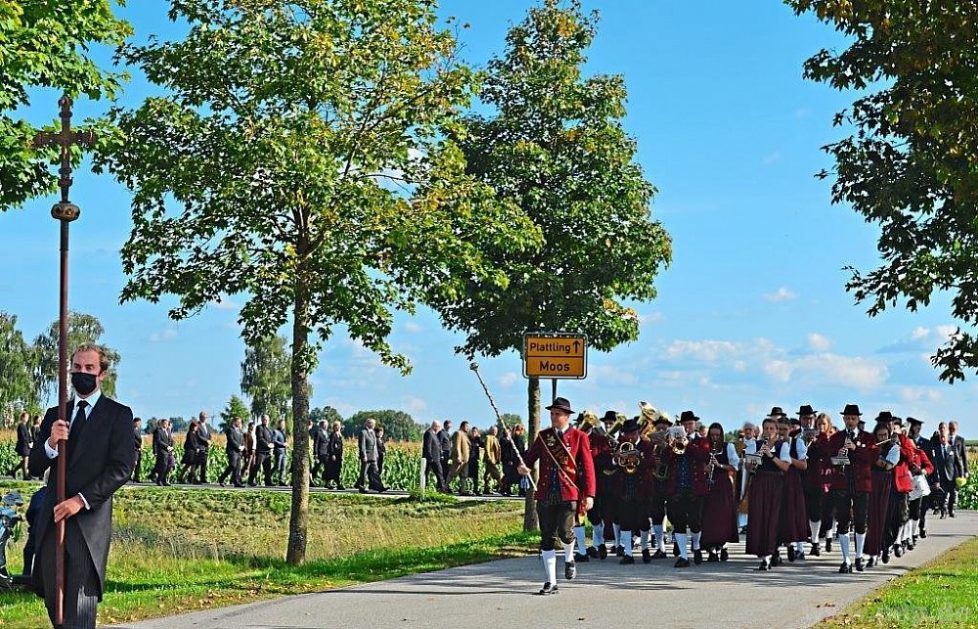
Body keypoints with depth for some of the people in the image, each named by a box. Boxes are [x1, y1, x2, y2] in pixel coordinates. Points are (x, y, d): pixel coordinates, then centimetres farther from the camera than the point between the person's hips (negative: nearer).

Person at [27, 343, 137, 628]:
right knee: (53, 600, 7)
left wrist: (81, 500, -16)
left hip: (89, 519, -5)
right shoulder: (55, 415, 16)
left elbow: (122, 468, -8)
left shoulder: (118, 414, 1)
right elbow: (34, 467, 11)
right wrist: (50, 443, -10)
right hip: (52, 519, 5)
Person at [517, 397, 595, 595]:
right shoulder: (543, 436, 11)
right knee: (547, 538, 3)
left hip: (569, 494, -3)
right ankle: (550, 582, 11)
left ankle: (569, 558, 18)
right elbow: (529, 457, 12)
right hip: (545, 495, 3)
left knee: (564, 531, -17)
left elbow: (587, 467, 0)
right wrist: (523, 466, -13)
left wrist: (589, 495, -7)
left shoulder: (579, 437, 3)